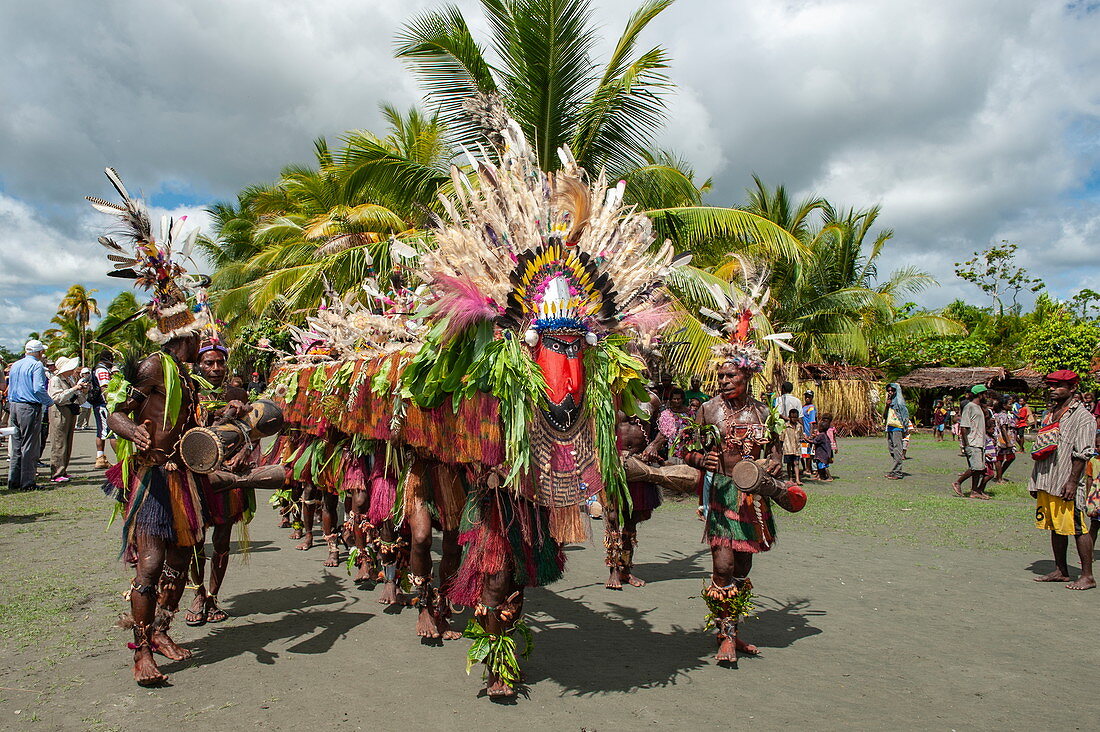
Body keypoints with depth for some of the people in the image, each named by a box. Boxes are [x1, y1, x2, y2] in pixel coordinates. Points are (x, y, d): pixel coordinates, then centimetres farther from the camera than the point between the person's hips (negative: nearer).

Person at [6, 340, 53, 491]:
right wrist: (50, 402, -8)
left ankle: (13, 481, 17)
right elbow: (38, 389, -20)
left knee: (16, 446, 14)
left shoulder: (15, 365, 15)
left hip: (14, 406, 8)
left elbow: (10, 388, 20)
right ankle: (27, 483, -1)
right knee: (30, 447, -3)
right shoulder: (36, 366, -10)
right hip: (30, 407, -8)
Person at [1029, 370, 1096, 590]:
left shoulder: (1083, 416, -7)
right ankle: (1060, 571, 21)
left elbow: (1082, 454, -13)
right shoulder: (1049, 413, 17)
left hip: (1066, 484, -8)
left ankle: (1087, 576, 5)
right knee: (1054, 528, 12)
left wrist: (1072, 481, -19)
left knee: (1078, 529, -3)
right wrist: (1035, 481, 18)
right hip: (1046, 482, 8)